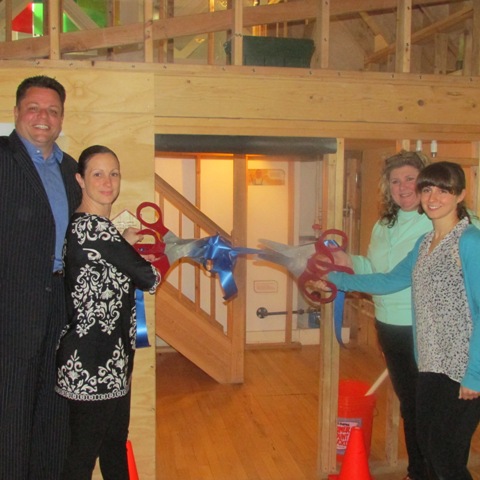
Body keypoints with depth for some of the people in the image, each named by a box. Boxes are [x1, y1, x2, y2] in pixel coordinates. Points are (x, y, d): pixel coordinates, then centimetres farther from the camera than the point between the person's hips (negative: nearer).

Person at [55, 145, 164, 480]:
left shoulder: (92, 225, 11)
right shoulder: (92, 226, -20)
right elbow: (147, 278, -17)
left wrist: (126, 243, 14)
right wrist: (159, 267, 3)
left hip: (111, 356, 10)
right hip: (93, 361, -10)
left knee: (115, 439, 22)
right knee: (85, 450, 6)